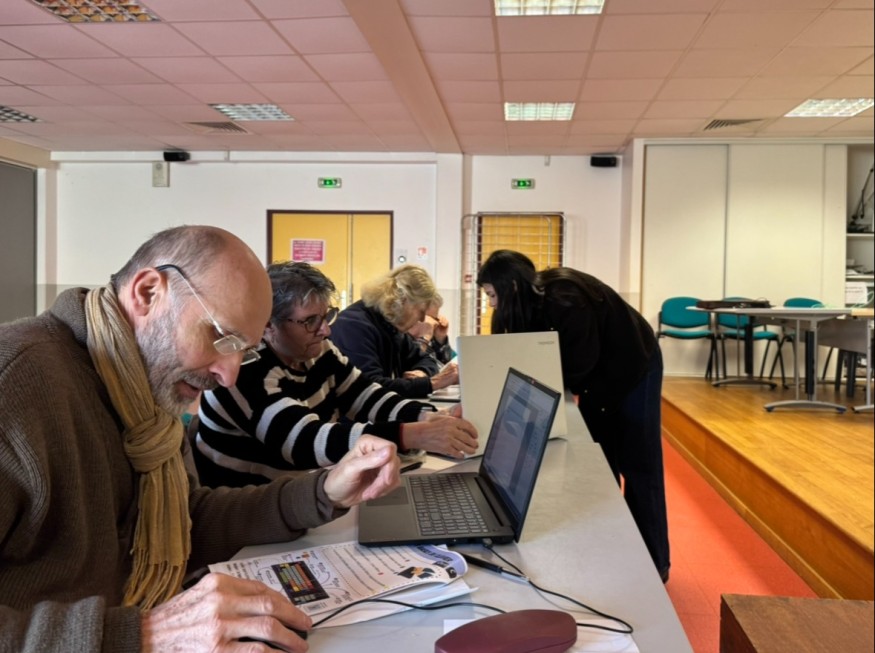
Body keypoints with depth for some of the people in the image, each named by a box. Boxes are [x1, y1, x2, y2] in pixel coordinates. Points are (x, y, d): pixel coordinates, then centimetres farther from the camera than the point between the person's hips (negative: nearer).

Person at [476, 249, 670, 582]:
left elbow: (577, 364, -29)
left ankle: (653, 563, 10)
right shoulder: (530, 302, -9)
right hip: (598, 374, 8)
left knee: (638, 467, -2)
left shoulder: (564, 299, -33)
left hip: (632, 368, -7)